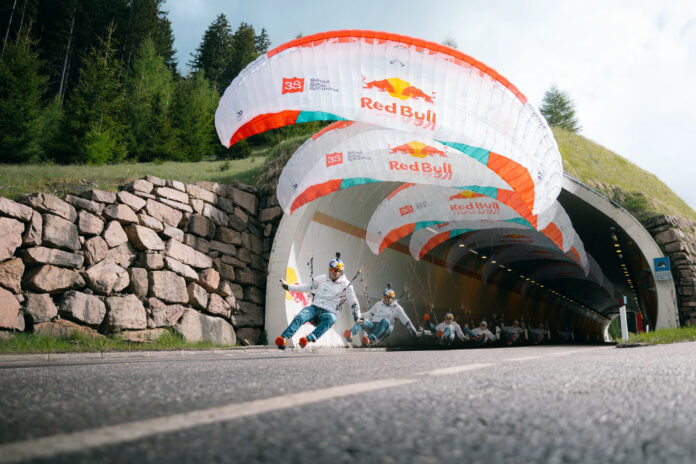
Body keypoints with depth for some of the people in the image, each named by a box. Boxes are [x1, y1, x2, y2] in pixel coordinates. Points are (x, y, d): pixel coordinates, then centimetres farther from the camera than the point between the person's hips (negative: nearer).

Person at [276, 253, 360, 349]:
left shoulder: (346, 285, 6)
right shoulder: (323, 279, 14)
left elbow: (354, 304, 10)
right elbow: (307, 287, 20)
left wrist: (357, 318, -5)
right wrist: (288, 286, 16)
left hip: (328, 312, -2)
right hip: (314, 308, 2)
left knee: (331, 319, -39)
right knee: (300, 317, -30)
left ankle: (309, 339, -54)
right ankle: (283, 339, -47)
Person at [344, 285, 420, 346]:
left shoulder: (396, 308, 13)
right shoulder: (378, 304, 24)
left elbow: (406, 321, 12)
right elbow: (370, 313, 34)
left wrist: (414, 332, 9)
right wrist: (361, 318, 19)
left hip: (385, 329, -3)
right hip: (373, 326, 4)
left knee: (385, 320, -38)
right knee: (361, 322, -26)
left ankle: (371, 339, -58)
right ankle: (351, 334, -56)